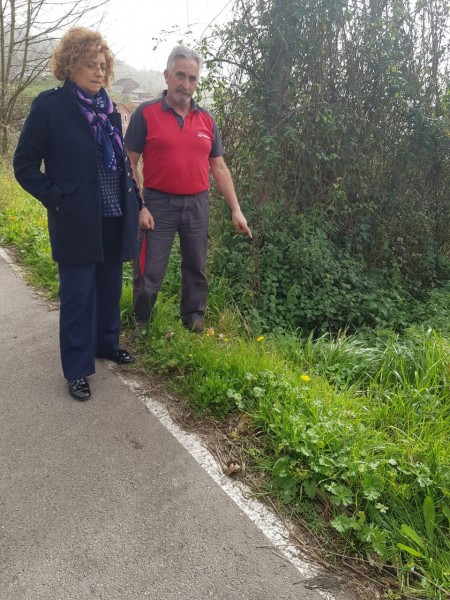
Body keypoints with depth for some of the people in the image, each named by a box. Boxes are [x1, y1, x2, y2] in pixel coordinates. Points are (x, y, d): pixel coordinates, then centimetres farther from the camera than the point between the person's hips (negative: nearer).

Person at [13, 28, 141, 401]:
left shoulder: (108, 109, 10)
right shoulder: (50, 106, -6)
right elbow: (25, 164, -4)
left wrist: (134, 202, 9)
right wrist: (56, 198, -11)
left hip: (114, 219, 6)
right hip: (76, 222, -5)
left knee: (110, 288, 16)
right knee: (78, 294, 2)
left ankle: (106, 343, 37)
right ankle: (77, 370, 15)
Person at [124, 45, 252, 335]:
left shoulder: (206, 120, 9)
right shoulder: (146, 113, -3)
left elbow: (219, 168, 11)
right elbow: (130, 164, -4)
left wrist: (236, 209, 7)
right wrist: (138, 207, -12)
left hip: (198, 204, 4)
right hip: (158, 204, -4)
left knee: (197, 269, 14)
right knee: (149, 272, 2)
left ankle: (194, 322, 32)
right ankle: (141, 325, 24)